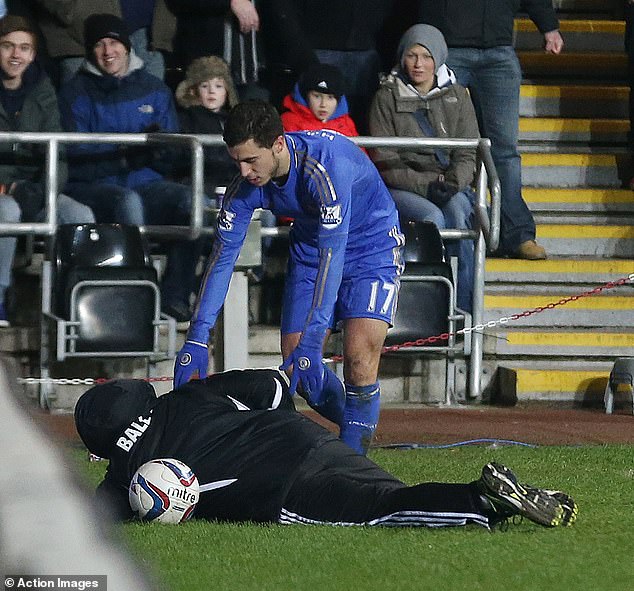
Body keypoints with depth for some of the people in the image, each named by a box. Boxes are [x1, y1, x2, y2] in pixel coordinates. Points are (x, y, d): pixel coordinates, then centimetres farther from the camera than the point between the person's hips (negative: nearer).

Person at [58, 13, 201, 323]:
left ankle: (175, 295, -24)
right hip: (93, 187, -3)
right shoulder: (77, 93, 6)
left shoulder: (154, 90, 16)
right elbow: (77, 157, -5)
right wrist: (127, 155, -18)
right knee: (128, 201, -38)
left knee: (190, 199, -28)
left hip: (146, 184, 3)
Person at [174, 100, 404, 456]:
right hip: (309, 247, 6)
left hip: (371, 244, -6)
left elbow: (332, 253, -40)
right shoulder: (247, 185, -18)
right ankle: (355, 426, 20)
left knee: (359, 353, -22)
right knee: (295, 361, -2)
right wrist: (196, 340, -21)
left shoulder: (326, 164, -37)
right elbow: (223, 256, -14)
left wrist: (311, 340, -44)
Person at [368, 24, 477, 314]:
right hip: (401, 188, -2)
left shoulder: (457, 96, 12)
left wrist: (453, 182, -14)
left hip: (450, 184, 2)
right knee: (432, 217, -33)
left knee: (458, 213, -32)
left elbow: (467, 155, 9)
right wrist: (426, 184, -17)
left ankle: (464, 308, -32)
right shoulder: (387, 97, 3)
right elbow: (384, 162, -3)